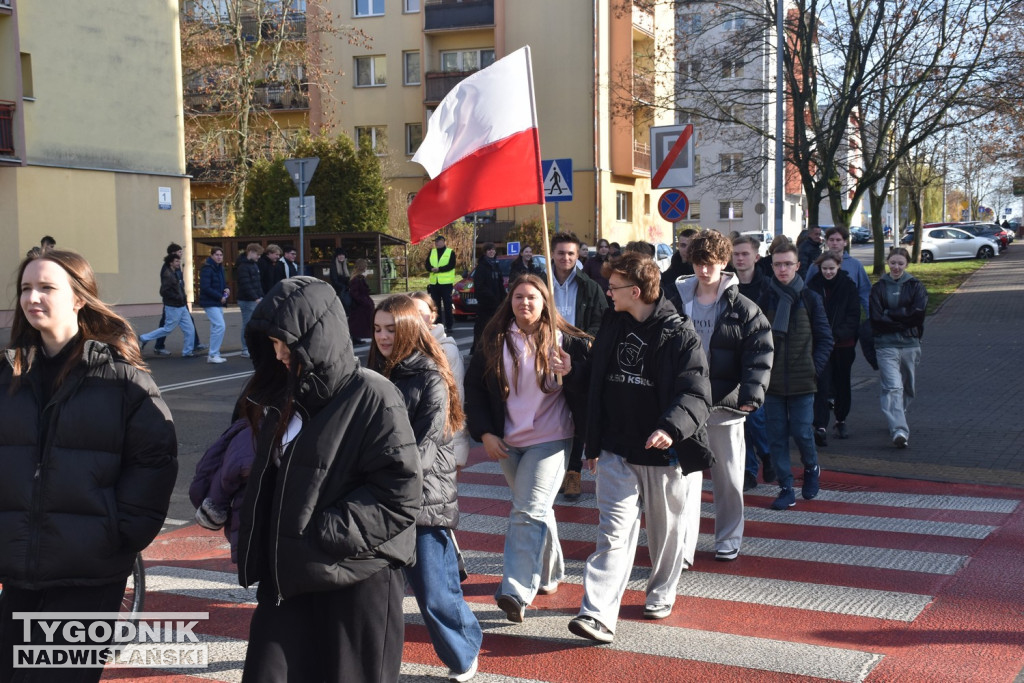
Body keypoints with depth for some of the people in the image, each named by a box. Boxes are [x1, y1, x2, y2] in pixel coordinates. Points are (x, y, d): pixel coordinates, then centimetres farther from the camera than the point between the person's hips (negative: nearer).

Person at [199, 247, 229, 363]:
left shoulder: (220, 268, 13)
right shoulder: (207, 268, -13)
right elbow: (205, 287, -19)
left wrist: (226, 289, 0)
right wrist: (220, 297, -18)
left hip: (218, 303, 9)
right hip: (210, 303, -9)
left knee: (216, 327, 12)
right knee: (220, 326, -15)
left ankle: (213, 354, 20)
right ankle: (213, 355, -9)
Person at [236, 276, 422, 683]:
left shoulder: (371, 397, -13)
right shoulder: (282, 399, 10)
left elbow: (401, 495, -18)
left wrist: (322, 536, -18)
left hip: (358, 585, -6)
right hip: (287, 581, 6)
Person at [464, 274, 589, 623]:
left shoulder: (567, 342, -4)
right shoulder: (494, 342, 3)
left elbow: (586, 391, -4)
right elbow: (474, 388, 6)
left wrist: (571, 373, -25)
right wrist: (484, 433, -2)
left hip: (551, 440, -4)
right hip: (507, 442, 4)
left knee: (529, 511, -16)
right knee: (536, 509, 18)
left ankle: (517, 592, -20)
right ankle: (551, 572, 36)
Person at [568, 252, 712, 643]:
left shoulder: (679, 334, -11)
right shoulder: (611, 326, 6)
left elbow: (696, 394, -19)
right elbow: (595, 386, 14)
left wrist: (672, 427, -38)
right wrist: (593, 444, 16)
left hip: (664, 452, -3)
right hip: (616, 451, 3)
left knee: (666, 530, 14)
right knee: (614, 531, -5)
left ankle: (661, 594, 37)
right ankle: (598, 615, -10)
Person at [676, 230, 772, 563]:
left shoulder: (743, 308, -3)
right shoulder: (677, 301, 5)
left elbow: (760, 354, -7)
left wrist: (751, 395, -19)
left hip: (726, 405, -1)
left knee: (729, 478, 11)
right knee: (685, 476, -1)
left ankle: (728, 540, 28)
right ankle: (683, 547, 4)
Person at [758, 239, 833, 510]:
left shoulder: (809, 299, 1)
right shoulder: (765, 298, 3)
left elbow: (825, 338, 5)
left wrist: (815, 367, -5)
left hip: (802, 381, -1)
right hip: (771, 381, 2)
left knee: (802, 432, -2)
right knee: (776, 436, 2)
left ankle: (811, 468, 29)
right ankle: (786, 489, 12)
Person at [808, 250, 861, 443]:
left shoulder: (848, 286, -1)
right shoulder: (813, 285, 0)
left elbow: (853, 316, -4)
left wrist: (837, 335, -16)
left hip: (844, 344, 1)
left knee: (842, 383, 14)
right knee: (822, 384, -13)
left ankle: (841, 421, 32)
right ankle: (821, 427, -17)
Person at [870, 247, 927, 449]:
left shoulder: (915, 286, 7)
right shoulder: (879, 288, 5)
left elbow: (917, 313, -8)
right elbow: (877, 318, -7)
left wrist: (890, 314, -9)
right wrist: (903, 319, -10)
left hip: (910, 344, 2)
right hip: (886, 345, -2)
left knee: (907, 388, 14)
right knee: (893, 387, -16)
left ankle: (896, 422, 34)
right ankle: (899, 431, -25)